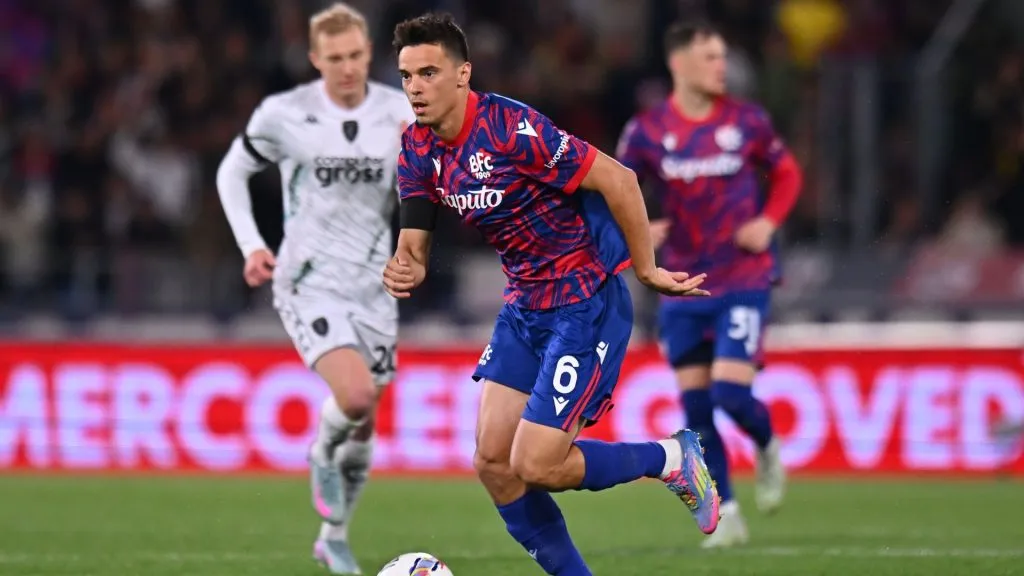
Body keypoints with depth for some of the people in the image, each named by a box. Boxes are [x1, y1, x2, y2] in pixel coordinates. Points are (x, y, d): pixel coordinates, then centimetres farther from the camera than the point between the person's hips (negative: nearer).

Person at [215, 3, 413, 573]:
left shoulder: (399, 113, -1)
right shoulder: (284, 114, -8)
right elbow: (232, 173, 8)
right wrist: (252, 245, -3)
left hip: (373, 285, 4)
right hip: (309, 282, -4)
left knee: (363, 430, 10)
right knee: (356, 395, -27)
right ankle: (323, 451, 8)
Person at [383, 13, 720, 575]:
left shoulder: (512, 128, -24)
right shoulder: (418, 147, 0)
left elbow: (618, 180, -21)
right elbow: (414, 243, 3)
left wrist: (647, 270, -13)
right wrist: (404, 270, -21)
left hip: (586, 305, -8)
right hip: (524, 306, 8)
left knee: (535, 466, -12)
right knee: (492, 462, 1)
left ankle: (672, 458, 12)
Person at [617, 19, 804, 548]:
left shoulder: (747, 121, -2)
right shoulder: (646, 131, -3)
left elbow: (786, 174, 13)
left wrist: (768, 221, -4)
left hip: (743, 280, -2)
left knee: (732, 394, -14)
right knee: (696, 407, 3)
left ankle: (768, 448, 20)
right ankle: (726, 515, 16)